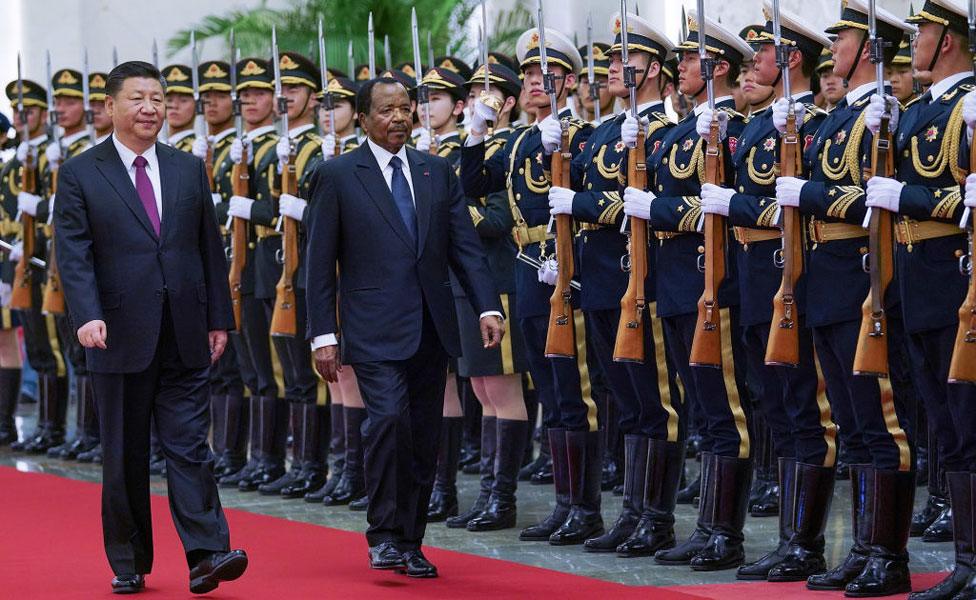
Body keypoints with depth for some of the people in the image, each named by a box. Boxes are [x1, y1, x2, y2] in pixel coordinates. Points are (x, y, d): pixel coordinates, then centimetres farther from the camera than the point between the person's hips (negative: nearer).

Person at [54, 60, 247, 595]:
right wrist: (87, 315, -21)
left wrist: (218, 318, 8)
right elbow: (73, 254, -8)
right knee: (124, 456, 6)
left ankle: (206, 555, -8)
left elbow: (210, 248, 13)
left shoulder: (189, 170, 11)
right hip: (121, 336, -2)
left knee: (189, 445, -3)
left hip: (185, 336, 2)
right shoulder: (80, 175, 0)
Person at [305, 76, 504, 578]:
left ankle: (409, 543, 18)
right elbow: (320, 263, -1)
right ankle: (384, 535, -8)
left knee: (424, 439, 7)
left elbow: (465, 247, 8)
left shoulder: (438, 172, 12)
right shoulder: (337, 175, 0)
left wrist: (487, 307, -6)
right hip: (375, 329, -4)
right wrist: (323, 334, -6)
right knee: (389, 417, -22)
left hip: (431, 329, 5)